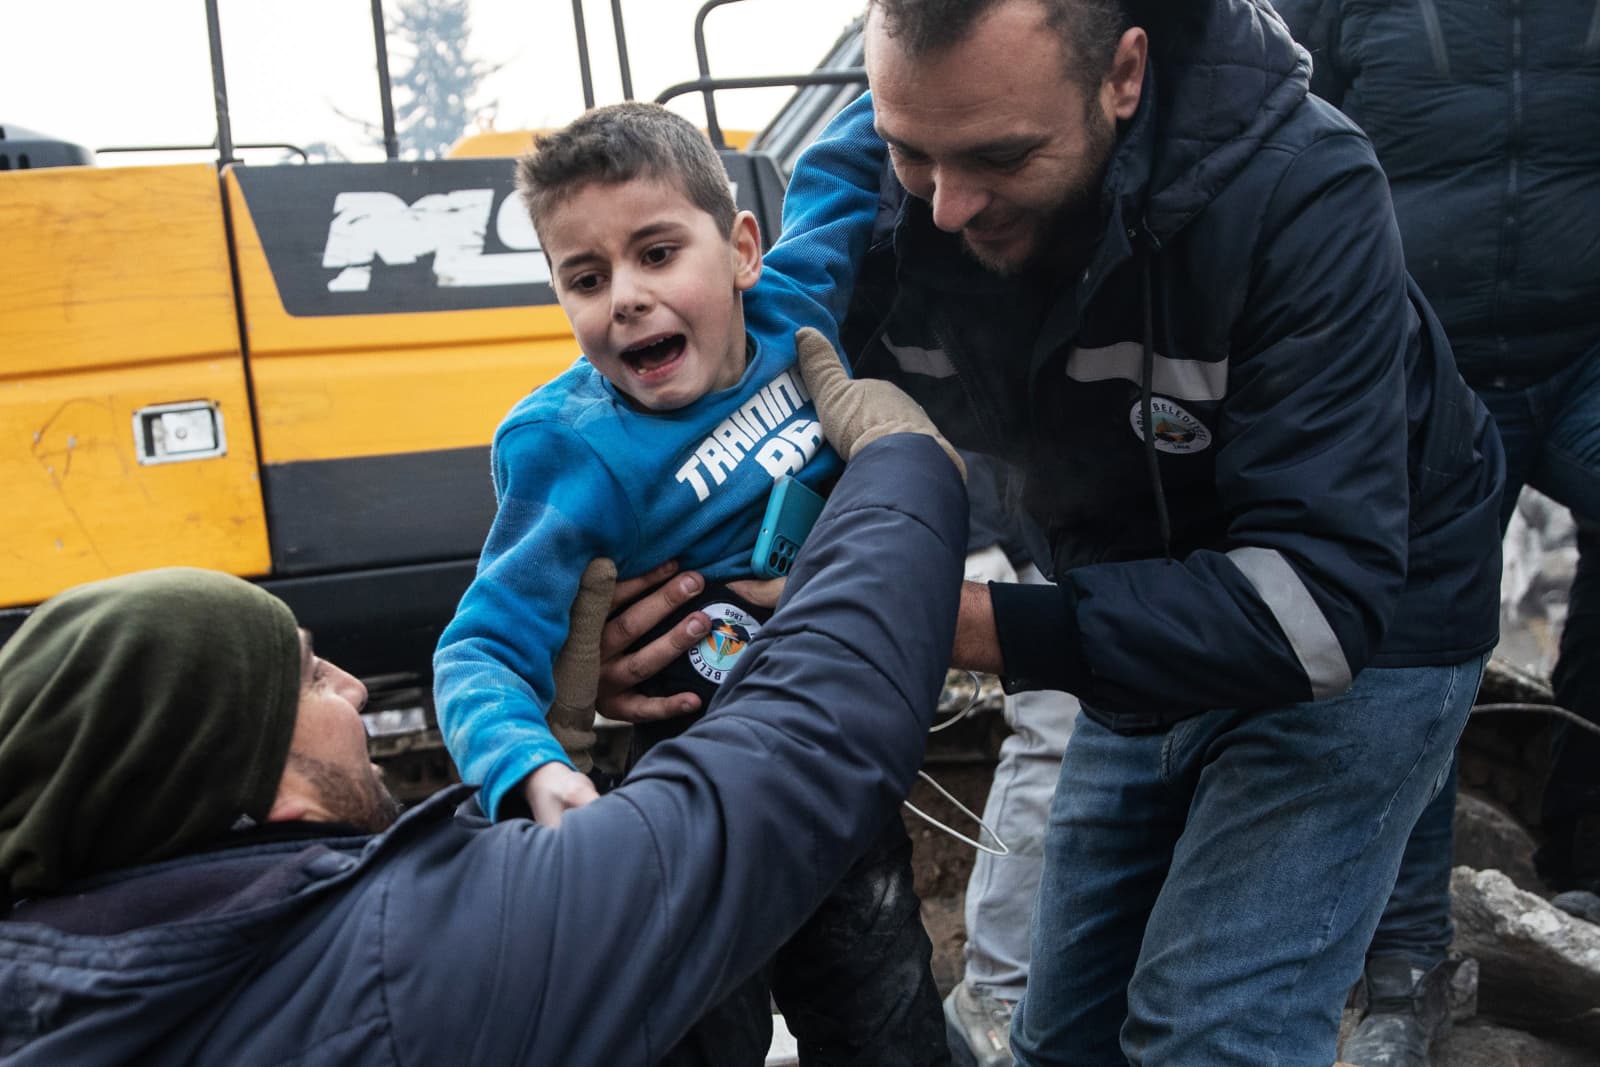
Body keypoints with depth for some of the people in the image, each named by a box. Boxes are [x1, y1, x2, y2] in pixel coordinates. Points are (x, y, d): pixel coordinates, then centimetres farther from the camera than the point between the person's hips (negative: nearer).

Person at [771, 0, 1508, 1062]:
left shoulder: (1301, 191, -31)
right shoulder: (896, 208, -17)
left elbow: (1319, 606, -36)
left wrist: (980, 627, -43)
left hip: (1362, 638, -5)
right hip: (1137, 631, 5)